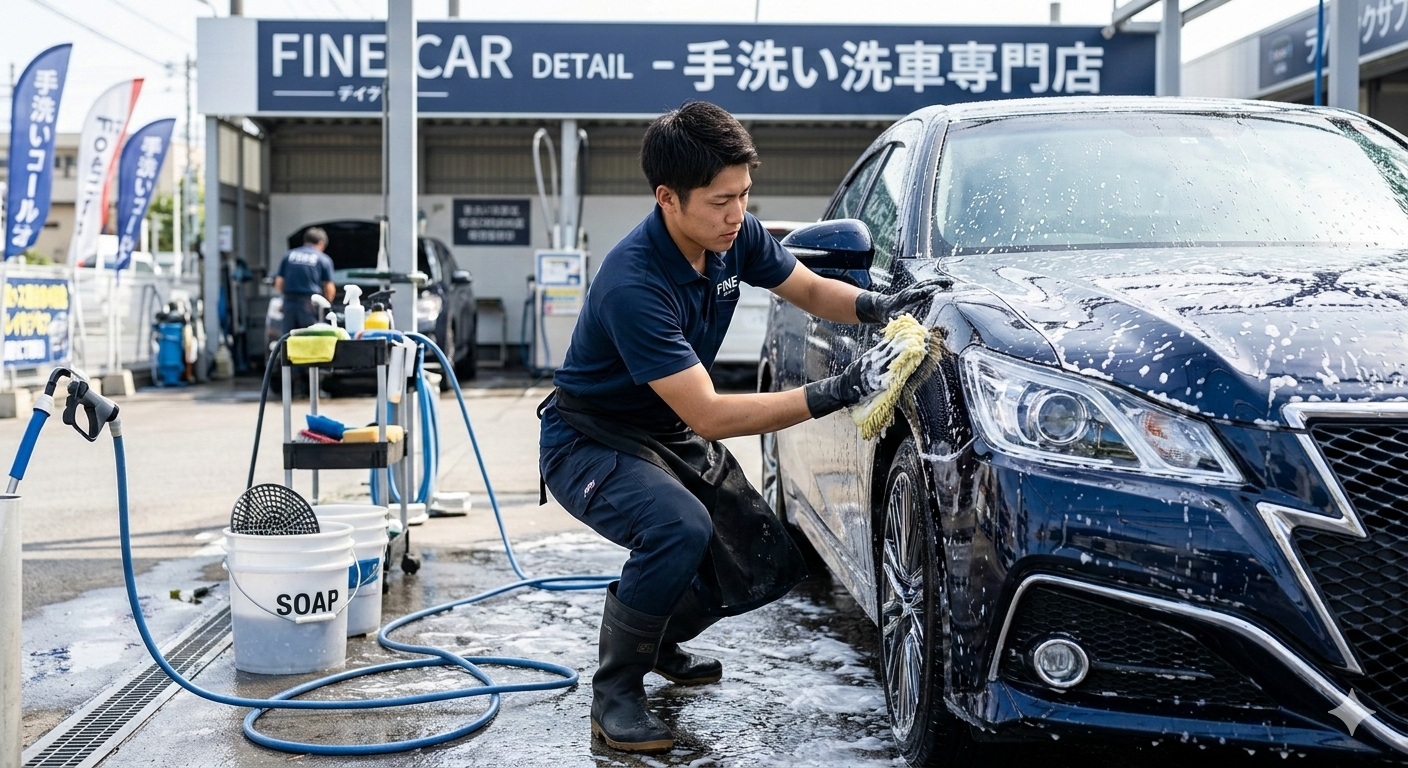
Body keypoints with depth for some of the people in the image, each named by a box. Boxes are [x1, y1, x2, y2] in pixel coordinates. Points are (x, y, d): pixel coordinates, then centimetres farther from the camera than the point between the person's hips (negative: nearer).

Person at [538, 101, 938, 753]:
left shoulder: (735, 236, -11)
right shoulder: (633, 285, -34)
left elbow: (809, 289, 7)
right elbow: (708, 415, -35)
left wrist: (873, 305, -15)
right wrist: (826, 396, -38)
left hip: (674, 436, 8)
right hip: (592, 442, -7)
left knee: (770, 568, 0)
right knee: (680, 528, -36)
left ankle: (659, 639, 28)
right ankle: (615, 692, -13)